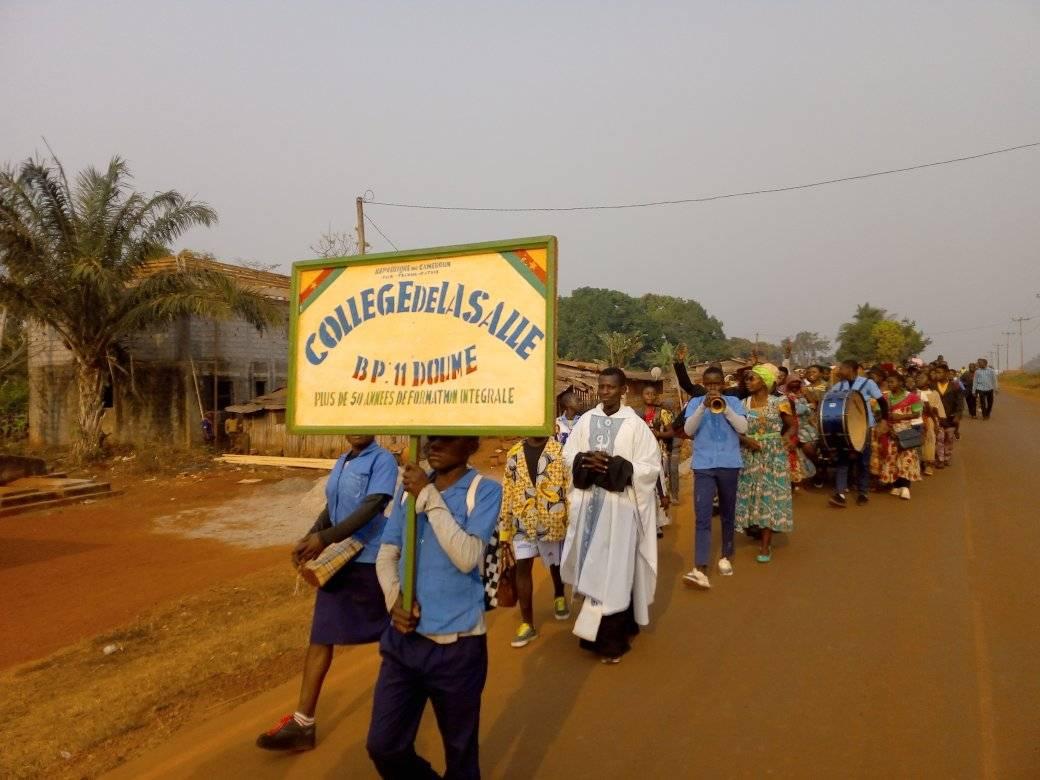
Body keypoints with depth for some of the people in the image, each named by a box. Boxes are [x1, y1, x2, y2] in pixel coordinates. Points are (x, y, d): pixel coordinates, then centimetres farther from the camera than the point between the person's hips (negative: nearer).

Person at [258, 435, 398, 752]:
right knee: (320, 638, 8)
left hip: (368, 560, -7)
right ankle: (302, 723, 17)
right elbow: (331, 507, 15)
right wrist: (308, 539, 0)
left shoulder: (383, 460, -14)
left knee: (389, 635, 10)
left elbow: (371, 508, -23)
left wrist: (325, 538, -27)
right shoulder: (341, 462, 12)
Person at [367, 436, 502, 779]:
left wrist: (430, 496, -20)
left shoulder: (485, 491, -10)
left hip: (456, 644, -4)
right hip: (403, 638, 5)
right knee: (384, 746, 13)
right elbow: (386, 553, 9)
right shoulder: (410, 488, 5)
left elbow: (467, 557, -21)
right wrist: (394, 596, -10)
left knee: (460, 752, 14)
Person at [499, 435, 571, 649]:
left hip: (552, 519, -2)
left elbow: (570, 488, -8)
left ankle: (559, 597, 48)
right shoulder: (514, 453, 2)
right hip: (523, 521, 2)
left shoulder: (560, 451, -7)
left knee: (555, 563, 18)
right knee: (522, 567, -4)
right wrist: (504, 527, 5)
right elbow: (507, 491, 5)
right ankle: (527, 624, 5)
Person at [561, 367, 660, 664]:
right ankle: (596, 628, 26)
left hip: (620, 505, -3)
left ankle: (612, 637, 13)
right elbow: (568, 455, 9)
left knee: (615, 569, 0)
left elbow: (652, 467, -8)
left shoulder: (635, 425, -6)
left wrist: (615, 466, -19)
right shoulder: (586, 420, 4)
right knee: (592, 567, 9)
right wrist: (587, 461, -12)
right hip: (589, 503, 4)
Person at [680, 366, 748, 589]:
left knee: (727, 514, 14)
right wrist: (704, 407, -18)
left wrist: (725, 408, -16)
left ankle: (726, 556, 32)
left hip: (729, 464, 1)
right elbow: (688, 430, -8)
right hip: (703, 466, -1)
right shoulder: (695, 402, 5)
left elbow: (743, 428, -6)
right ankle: (700, 569, -16)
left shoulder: (733, 401, 6)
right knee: (702, 517, -10)